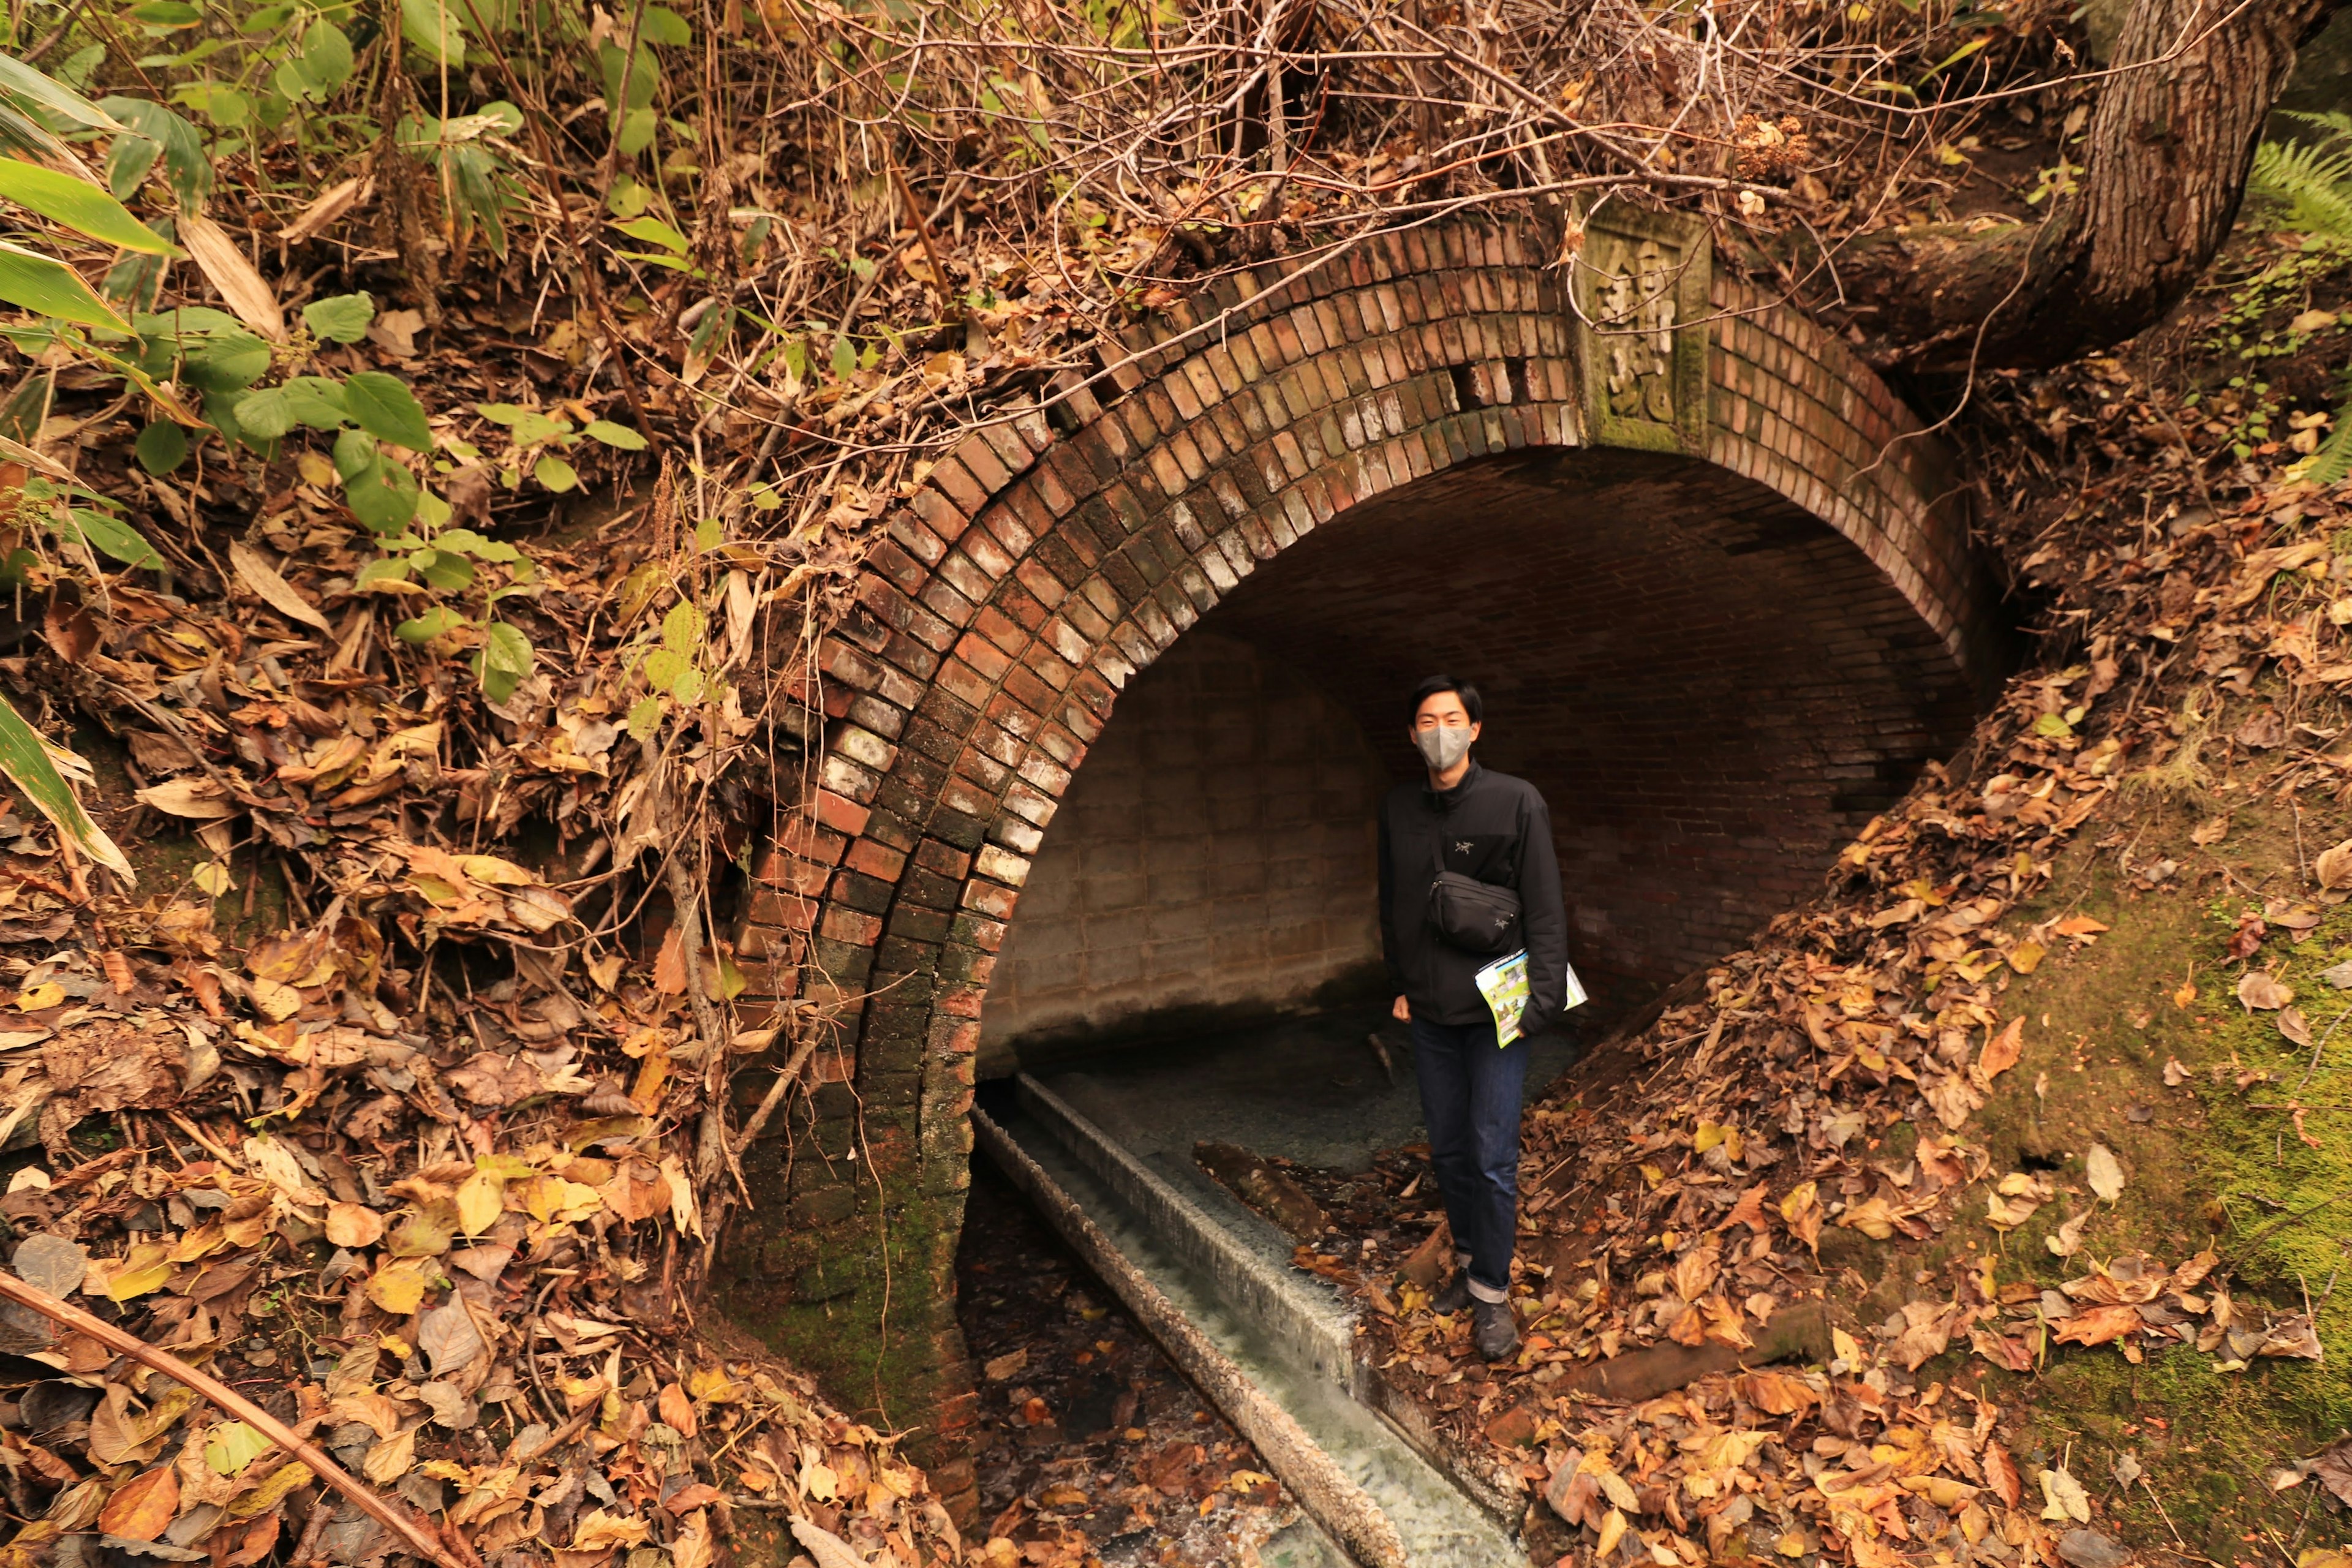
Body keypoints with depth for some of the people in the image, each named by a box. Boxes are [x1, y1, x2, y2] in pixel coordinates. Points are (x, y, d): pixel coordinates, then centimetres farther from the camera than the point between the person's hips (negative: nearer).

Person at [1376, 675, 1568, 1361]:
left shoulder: (1515, 802, -9)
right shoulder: (1398, 810, 5)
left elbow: (1545, 911, -9)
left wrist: (1542, 997, -14)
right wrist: (1400, 983, 11)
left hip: (1495, 1011, -4)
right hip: (1429, 1012, 5)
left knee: (1493, 1156, -2)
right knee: (1447, 1149, 15)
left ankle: (1492, 1292, 13)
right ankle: (1468, 1260, 34)